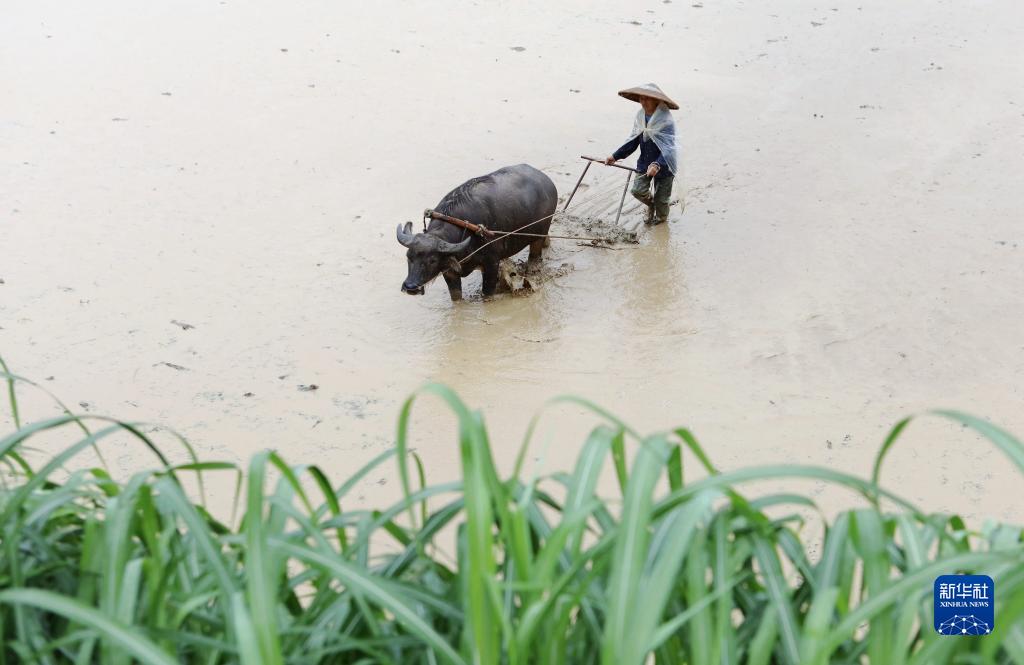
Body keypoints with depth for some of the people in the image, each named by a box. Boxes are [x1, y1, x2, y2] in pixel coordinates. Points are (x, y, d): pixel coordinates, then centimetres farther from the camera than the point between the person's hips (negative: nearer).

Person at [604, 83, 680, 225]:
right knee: (638, 190, -7)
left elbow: (668, 148, -32)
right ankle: (650, 204, 28)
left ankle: (661, 217, 41)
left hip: (663, 165, -5)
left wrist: (657, 165, -48)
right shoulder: (640, 117, -4)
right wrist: (615, 156, 1)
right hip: (644, 163, 5)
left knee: (660, 198, 9)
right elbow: (633, 141, 6)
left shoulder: (666, 120, -24)